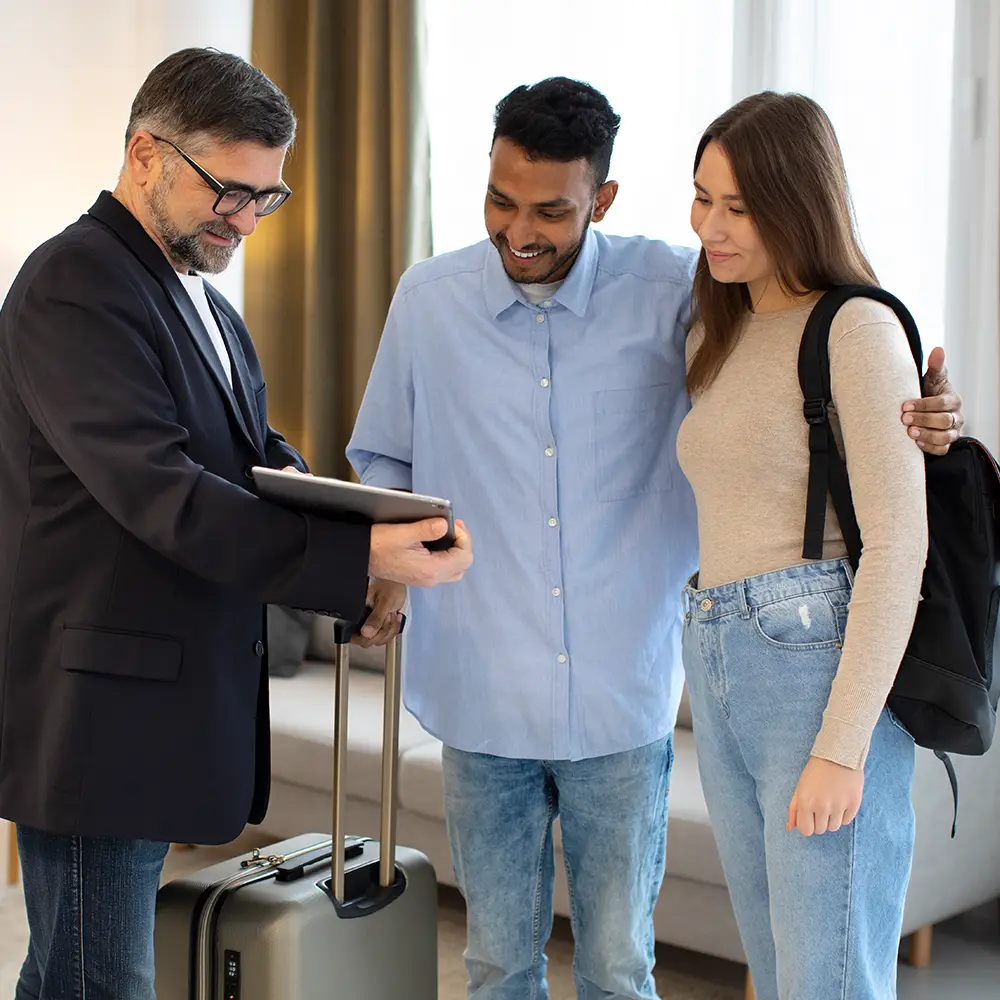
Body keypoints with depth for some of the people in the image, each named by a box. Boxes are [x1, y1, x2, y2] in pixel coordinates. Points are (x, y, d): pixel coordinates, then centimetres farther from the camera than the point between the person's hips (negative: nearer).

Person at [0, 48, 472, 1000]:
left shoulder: (200, 300, 17)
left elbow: (250, 445, 20)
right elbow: (162, 496, -25)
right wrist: (358, 555, -31)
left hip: (169, 698, 9)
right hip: (96, 707, -9)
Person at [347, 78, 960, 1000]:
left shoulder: (673, 292, -6)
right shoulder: (428, 300, 1)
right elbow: (386, 459, 14)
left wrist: (902, 418, -19)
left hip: (623, 697, -1)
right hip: (482, 696, 2)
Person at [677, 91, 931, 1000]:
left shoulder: (858, 329, -8)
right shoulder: (724, 337, 18)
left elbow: (898, 542, -15)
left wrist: (843, 747, -19)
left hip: (826, 663, -8)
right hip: (721, 680, 8)